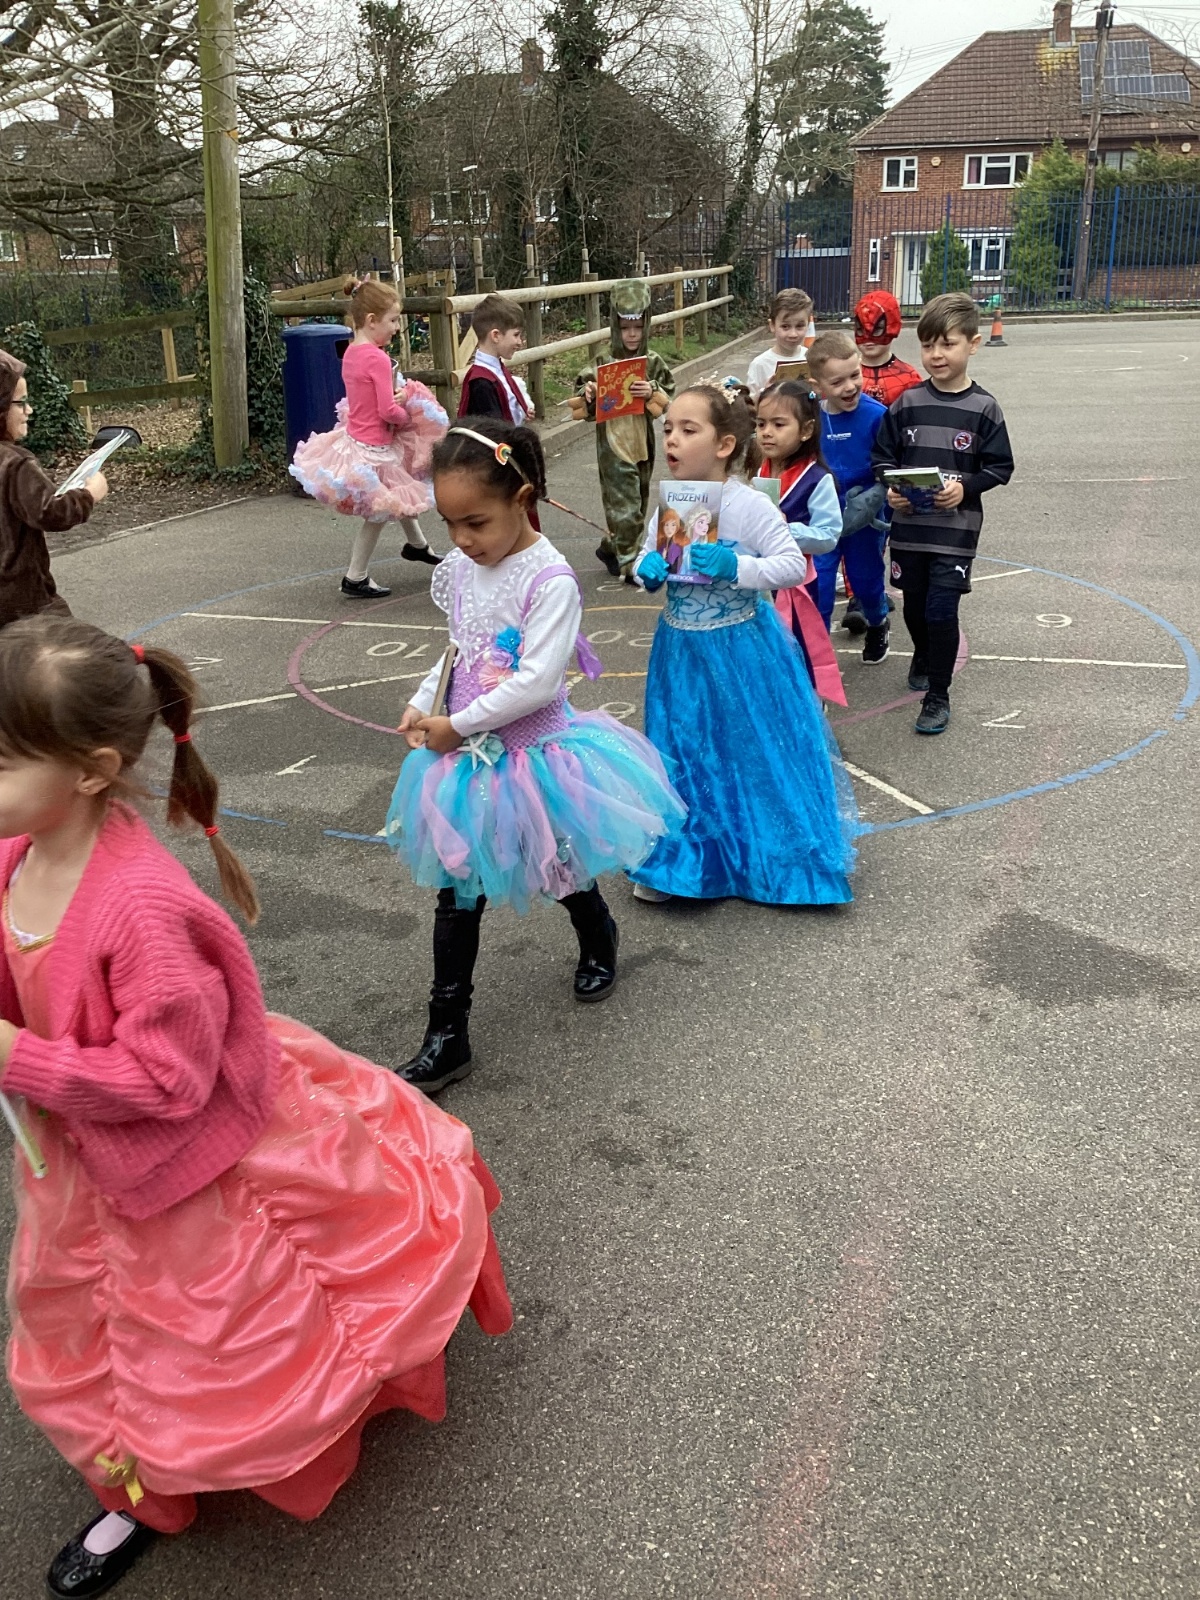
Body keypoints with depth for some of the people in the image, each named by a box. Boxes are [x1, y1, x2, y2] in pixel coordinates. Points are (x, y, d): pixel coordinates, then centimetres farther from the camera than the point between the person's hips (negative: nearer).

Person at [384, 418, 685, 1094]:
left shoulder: (550, 580, -21)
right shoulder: (461, 569, 1)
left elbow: (537, 682, -27)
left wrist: (457, 725, -20)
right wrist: (423, 704, -2)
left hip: (532, 757, -6)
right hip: (467, 759, 6)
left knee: (562, 872, 18)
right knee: (456, 893, 6)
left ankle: (600, 943, 53)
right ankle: (447, 1037, 14)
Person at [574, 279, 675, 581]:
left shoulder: (653, 362, 2)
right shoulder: (603, 362, -6)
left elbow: (668, 402, 2)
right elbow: (584, 406, -2)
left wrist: (653, 393, -18)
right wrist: (588, 395, -24)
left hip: (642, 442, 5)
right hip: (613, 444, -5)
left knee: (638, 502, 14)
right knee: (625, 505, -6)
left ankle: (611, 547, 32)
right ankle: (629, 563, 4)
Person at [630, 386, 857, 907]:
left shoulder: (750, 505, -16)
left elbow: (795, 564, -16)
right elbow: (647, 555, 14)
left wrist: (736, 566, -28)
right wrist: (647, 567, -8)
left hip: (741, 650, -5)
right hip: (681, 649, 5)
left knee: (753, 754, 5)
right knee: (683, 753, 14)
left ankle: (773, 862, 24)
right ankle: (684, 859, 32)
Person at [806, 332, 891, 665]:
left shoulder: (876, 415, -18)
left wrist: (868, 502, -25)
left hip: (864, 519, -1)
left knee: (866, 580, 18)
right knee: (816, 587, -1)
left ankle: (878, 626, 49)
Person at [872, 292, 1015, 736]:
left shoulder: (983, 408, -5)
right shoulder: (907, 403, 0)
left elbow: (1000, 466, -2)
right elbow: (883, 455, 6)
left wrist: (965, 487, -18)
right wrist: (890, 487, -12)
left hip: (956, 529, -3)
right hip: (909, 524, 3)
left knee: (941, 610, -6)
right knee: (914, 605, 16)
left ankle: (937, 696, 6)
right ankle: (923, 656, 46)